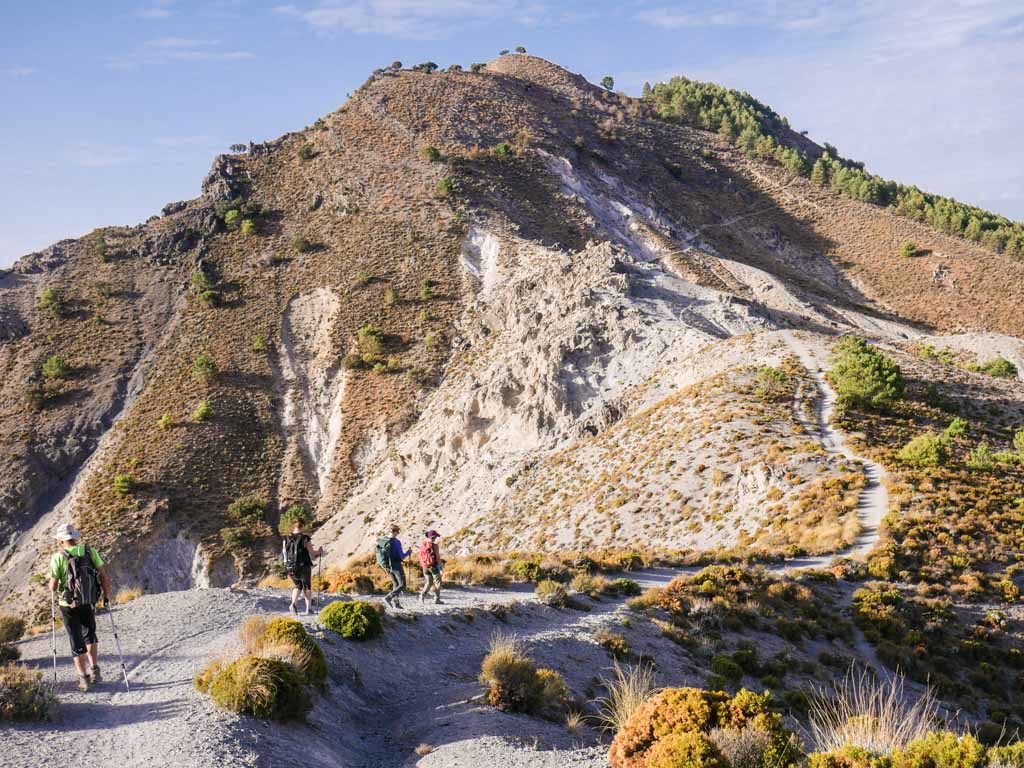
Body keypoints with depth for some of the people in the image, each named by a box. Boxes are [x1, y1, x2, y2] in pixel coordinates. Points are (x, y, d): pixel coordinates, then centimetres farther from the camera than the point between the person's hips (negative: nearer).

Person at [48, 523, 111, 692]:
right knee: (90, 635, 25)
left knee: (77, 642, 9)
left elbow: (53, 586, -9)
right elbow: (103, 575, -4)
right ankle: (94, 670, 15)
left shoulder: (58, 557, -11)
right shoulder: (90, 552, -3)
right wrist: (107, 595, 7)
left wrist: (52, 586, 14)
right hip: (89, 603, 3)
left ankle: (83, 678, 9)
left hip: (69, 605, -3)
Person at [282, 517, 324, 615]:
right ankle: (308, 609, 18)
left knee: (297, 586, 24)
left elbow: (283, 555, 3)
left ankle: (293, 603, -1)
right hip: (304, 568, -3)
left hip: (291, 568, 3)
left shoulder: (286, 539, -3)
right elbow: (312, 554, -11)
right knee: (307, 587, 19)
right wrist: (319, 551, 10)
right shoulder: (305, 539, -13)